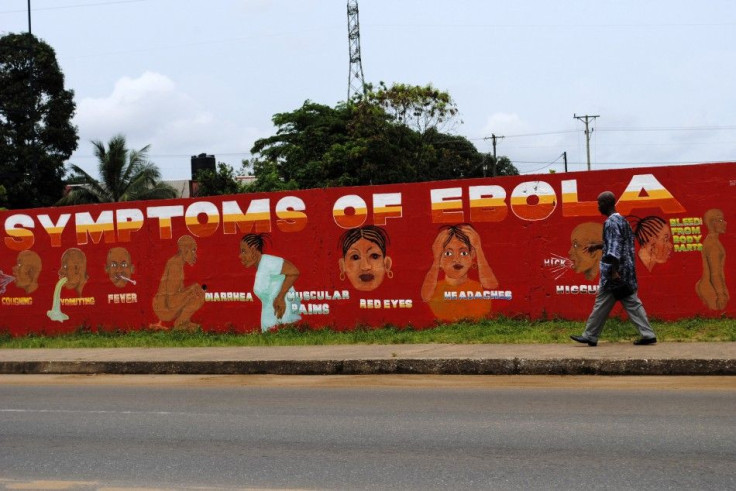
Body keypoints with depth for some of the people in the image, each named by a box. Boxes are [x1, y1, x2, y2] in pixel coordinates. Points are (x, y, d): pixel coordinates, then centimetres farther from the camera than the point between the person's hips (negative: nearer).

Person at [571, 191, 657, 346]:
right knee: (632, 302, 8)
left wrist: (614, 272, -23)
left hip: (614, 271, -9)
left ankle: (590, 336, 8)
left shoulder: (611, 223, -14)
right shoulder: (622, 220, 15)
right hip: (627, 271, 9)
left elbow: (614, 249, -20)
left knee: (602, 304, 0)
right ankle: (648, 335, 3)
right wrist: (597, 246, 32)